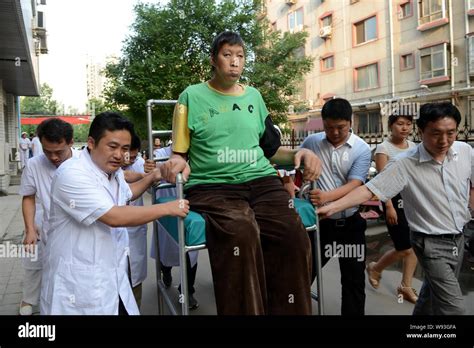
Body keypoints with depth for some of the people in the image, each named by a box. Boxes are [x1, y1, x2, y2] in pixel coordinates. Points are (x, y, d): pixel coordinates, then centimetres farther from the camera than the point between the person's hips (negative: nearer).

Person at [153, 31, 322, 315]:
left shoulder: (254, 96, 21)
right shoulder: (192, 96, 12)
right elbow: (180, 153, 12)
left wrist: (300, 153, 7)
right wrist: (178, 163, -12)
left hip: (260, 180, 3)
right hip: (211, 186, -3)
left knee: (294, 236, -26)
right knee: (241, 231, -36)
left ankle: (289, 310, -6)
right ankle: (244, 311, -17)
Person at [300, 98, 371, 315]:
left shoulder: (362, 149, -9)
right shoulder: (312, 142, -2)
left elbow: (354, 186, -20)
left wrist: (327, 196, -37)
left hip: (350, 223, -1)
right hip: (319, 221, 2)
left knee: (353, 280, 11)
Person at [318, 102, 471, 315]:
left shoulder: (465, 151, -5)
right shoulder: (405, 164, -19)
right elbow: (369, 190, -23)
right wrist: (332, 207, -33)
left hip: (458, 238, 6)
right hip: (431, 243, -5)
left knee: (435, 293, 23)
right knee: (454, 307, -6)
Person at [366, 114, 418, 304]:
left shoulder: (413, 147, 9)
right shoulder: (383, 148, -10)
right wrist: (389, 206, -19)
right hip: (395, 199, -6)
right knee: (404, 249, -3)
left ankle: (405, 286, 23)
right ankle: (375, 268, 24)